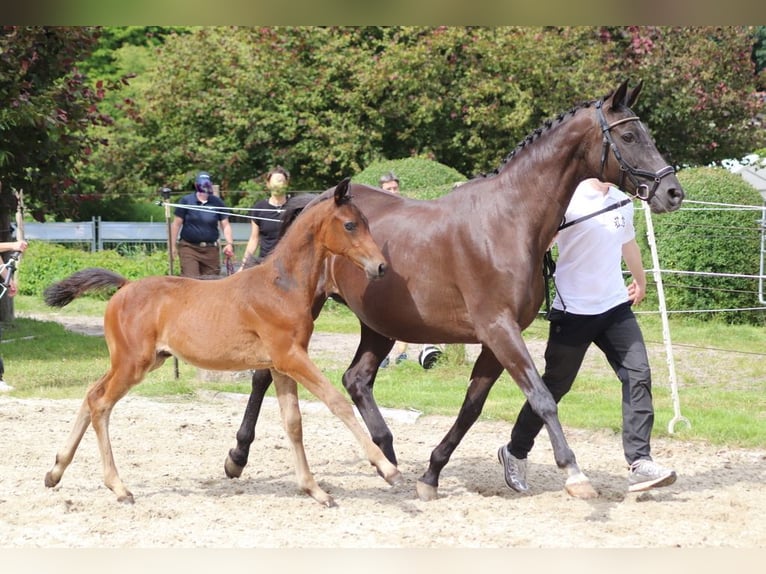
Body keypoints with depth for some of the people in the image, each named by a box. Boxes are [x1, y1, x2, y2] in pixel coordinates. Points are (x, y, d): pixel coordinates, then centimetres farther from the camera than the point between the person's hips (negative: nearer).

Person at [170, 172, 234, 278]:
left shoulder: (217, 202, 5)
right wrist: (172, 245, 2)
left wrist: (229, 243, -6)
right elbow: (176, 224, 4)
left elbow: (225, 225, 8)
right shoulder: (186, 201, 1)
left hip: (210, 249, 2)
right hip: (189, 248, -2)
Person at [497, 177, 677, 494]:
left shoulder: (623, 201, 9)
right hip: (573, 310, -5)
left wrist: (641, 281, 42)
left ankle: (639, 464, -15)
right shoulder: (569, 198, -12)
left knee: (638, 375, -11)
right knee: (556, 384, 6)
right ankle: (515, 452, 27)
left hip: (615, 306, 5)